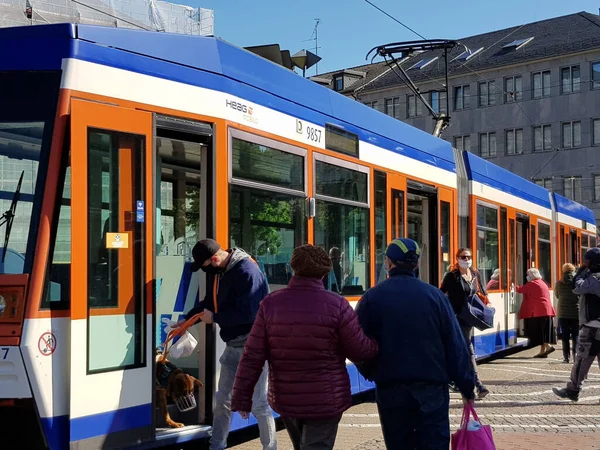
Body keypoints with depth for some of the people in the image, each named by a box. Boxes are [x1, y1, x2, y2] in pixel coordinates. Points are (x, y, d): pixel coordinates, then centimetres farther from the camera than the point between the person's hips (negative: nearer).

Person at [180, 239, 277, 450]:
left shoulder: (247, 272, -23)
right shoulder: (220, 271, 7)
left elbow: (247, 313, -28)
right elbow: (210, 301, 21)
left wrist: (214, 318, -17)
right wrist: (187, 320, 12)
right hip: (233, 345, 9)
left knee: (258, 403, -3)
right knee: (223, 400, 15)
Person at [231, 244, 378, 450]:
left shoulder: (270, 304, -6)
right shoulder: (336, 305, -14)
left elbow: (252, 357, -7)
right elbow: (360, 351, -9)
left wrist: (241, 398, 0)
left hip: (285, 400, 4)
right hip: (325, 401, -4)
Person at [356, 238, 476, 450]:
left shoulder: (372, 298, -2)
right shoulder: (434, 295, -3)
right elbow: (456, 345, -3)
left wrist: (372, 374, 19)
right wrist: (467, 386, 4)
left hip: (390, 389, 1)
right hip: (431, 387, -1)